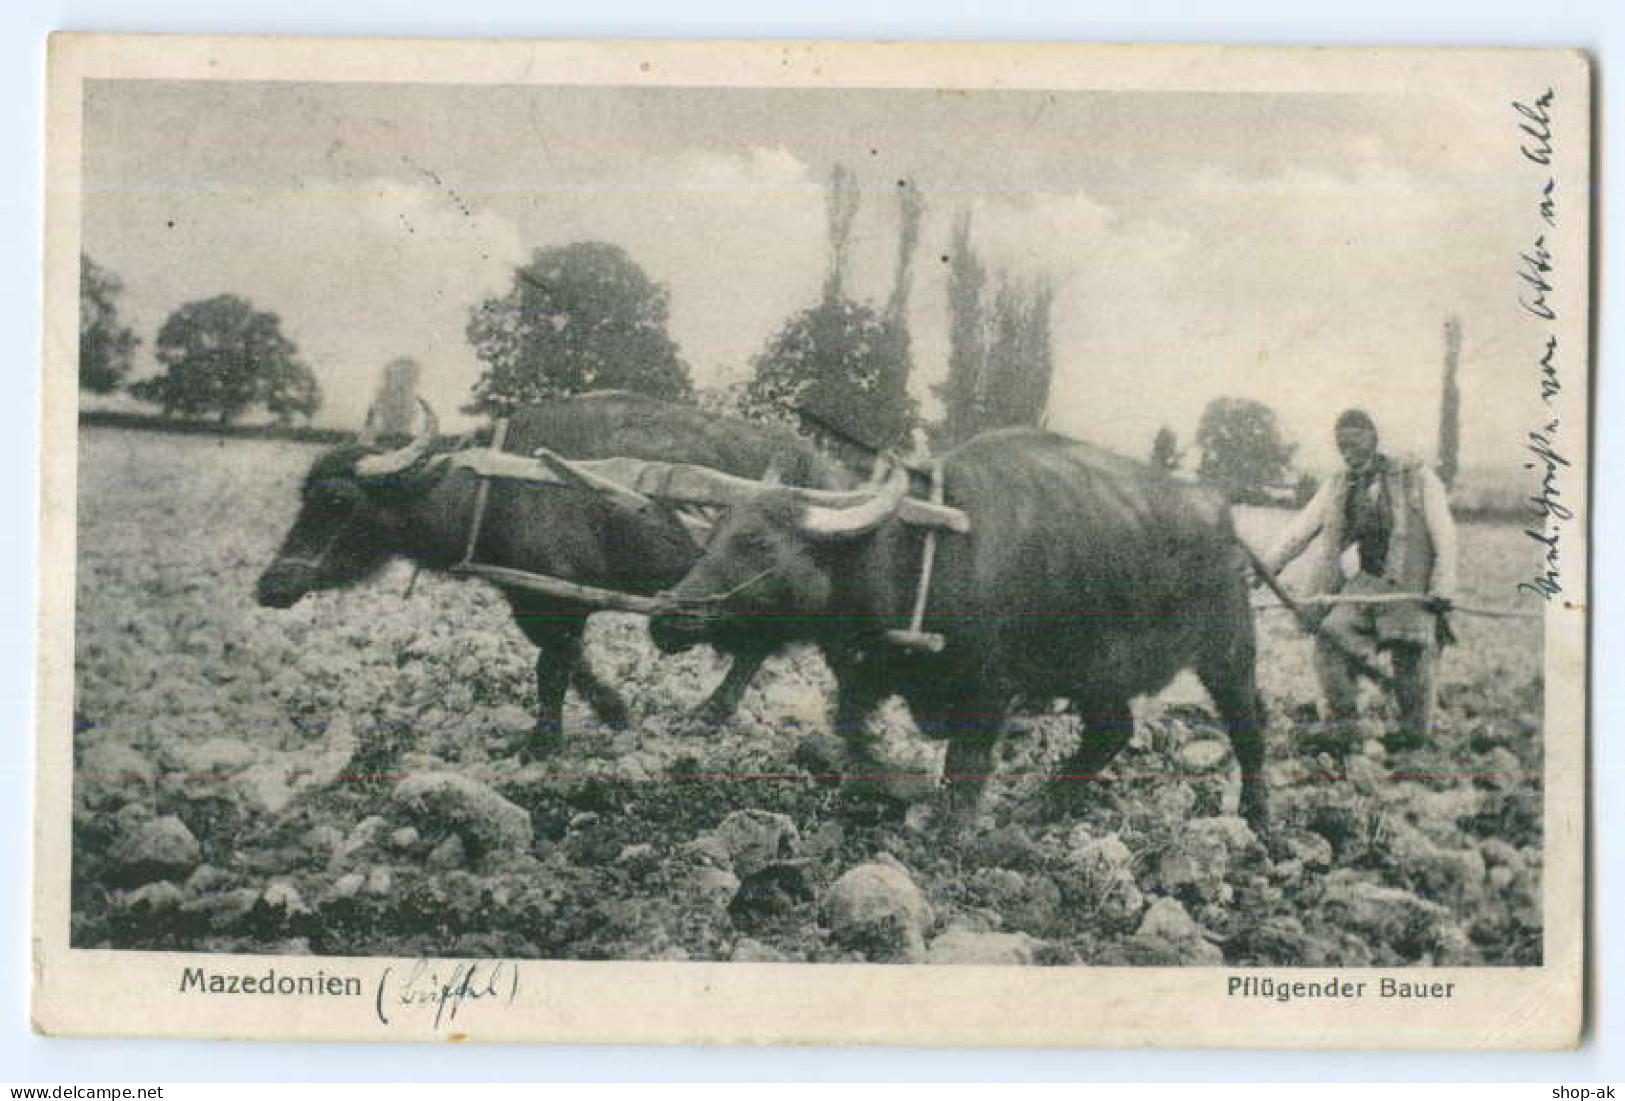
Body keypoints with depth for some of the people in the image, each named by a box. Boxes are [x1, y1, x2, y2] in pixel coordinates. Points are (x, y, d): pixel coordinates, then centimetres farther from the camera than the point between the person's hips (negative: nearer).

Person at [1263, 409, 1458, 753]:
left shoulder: (1416, 478, -3)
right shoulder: (1339, 485, 10)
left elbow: (1444, 537, -4)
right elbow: (1301, 529, 9)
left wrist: (1443, 589, -12)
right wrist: (1266, 566, -1)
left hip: (1411, 583, -4)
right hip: (1368, 580, 4)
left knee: (1409, 653, -6)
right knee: (1333, 638, -11)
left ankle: (1414, 731, 16)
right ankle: (1339, 730, -5)